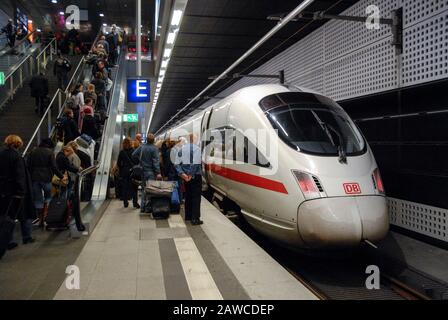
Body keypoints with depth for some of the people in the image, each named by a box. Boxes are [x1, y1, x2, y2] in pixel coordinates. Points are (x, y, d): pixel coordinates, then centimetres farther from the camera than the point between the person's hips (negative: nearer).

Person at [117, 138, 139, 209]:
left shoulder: (122, 152, -4)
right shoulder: (134, 151, -7)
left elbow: (118, 163, 0)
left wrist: (120, 171, 12)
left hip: (124, 172, 1)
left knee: (125, 187, 9)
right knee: (133, 187, 5)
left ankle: (125, 203, 13)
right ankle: (135, 202, 3)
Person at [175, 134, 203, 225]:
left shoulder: (182, 148, 8)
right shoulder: (196, 148, -12)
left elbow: (177, 163, 4)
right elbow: (195, 164, -23)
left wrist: (182, 173, -2)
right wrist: (190, 175, -17)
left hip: (186, 176, 7)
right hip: (195, 176, -7)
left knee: (188, 196, 17)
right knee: (196, 197, -1)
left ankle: (188, 216, 24)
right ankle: (195, 219, -2)